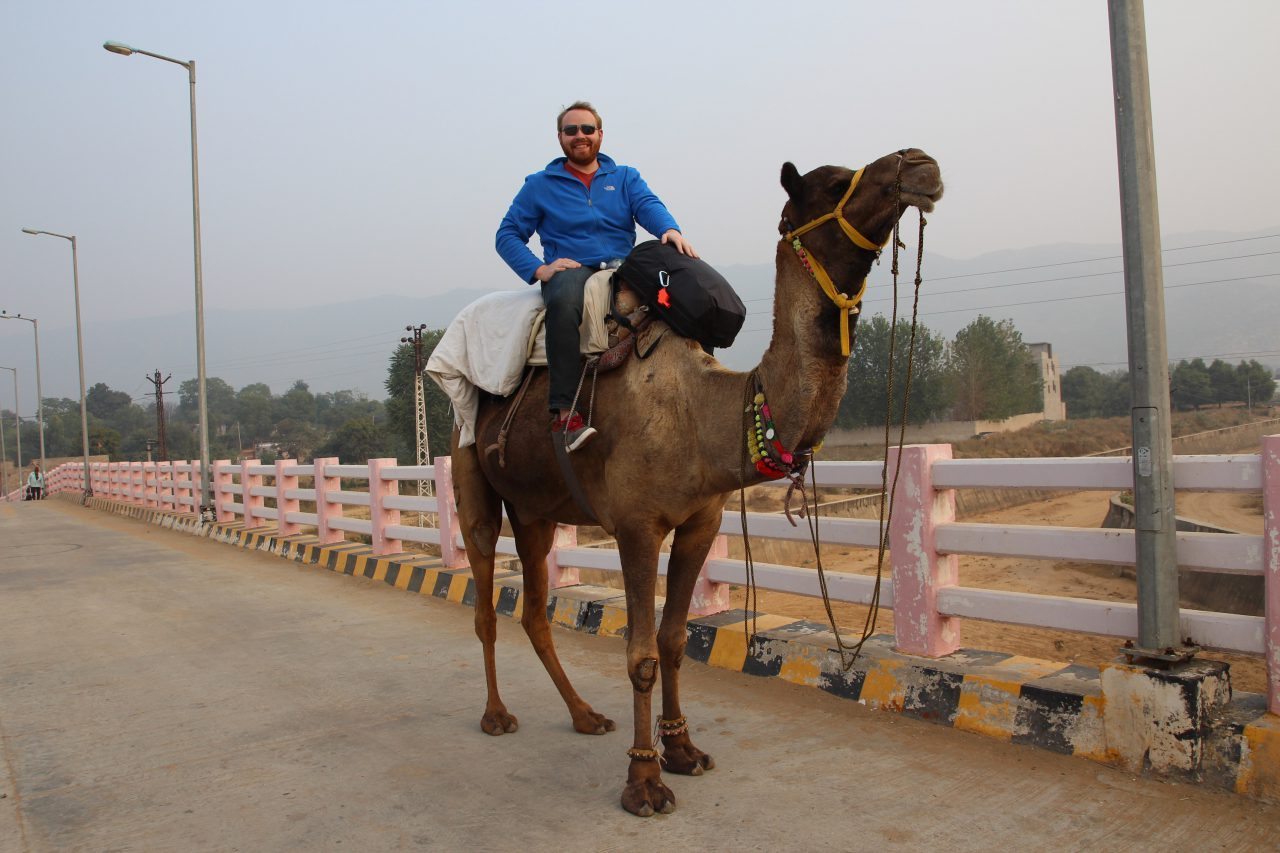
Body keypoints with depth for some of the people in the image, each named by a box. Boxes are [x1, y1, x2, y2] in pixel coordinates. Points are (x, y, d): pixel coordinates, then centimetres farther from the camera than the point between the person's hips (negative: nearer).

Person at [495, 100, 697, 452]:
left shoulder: (626, 178, 20)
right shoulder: (539, 185, 15)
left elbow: (649, 206, 0)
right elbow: (507, 235, 10)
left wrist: (670, 230, -25)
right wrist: (538, 269, -9)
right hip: (570, 270, -2)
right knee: (563, 301, -39)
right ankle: (565, 413, -41)